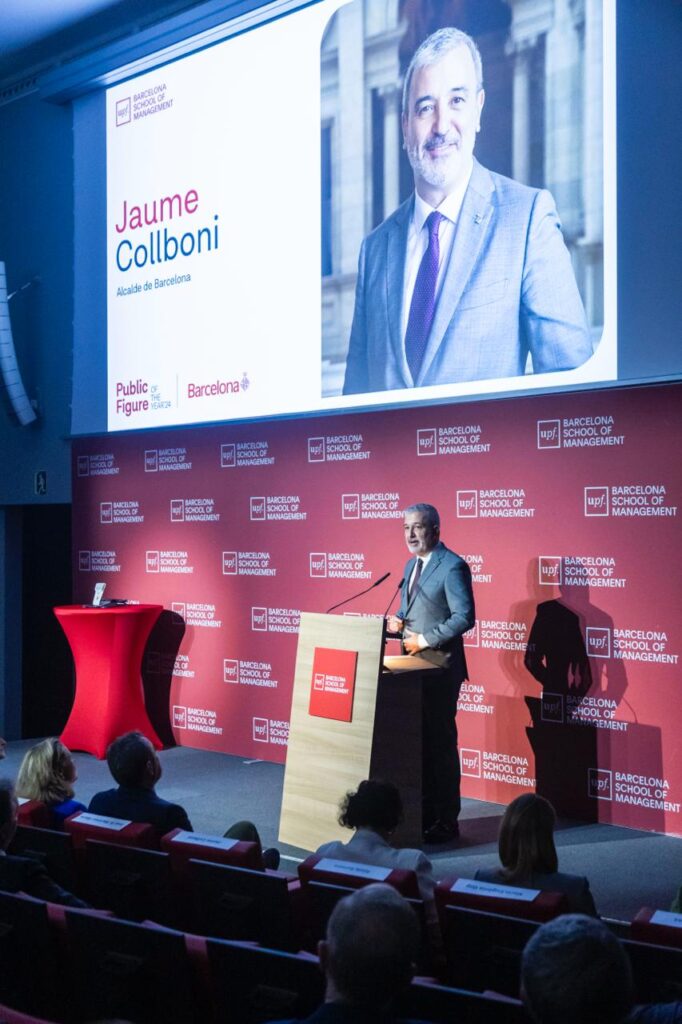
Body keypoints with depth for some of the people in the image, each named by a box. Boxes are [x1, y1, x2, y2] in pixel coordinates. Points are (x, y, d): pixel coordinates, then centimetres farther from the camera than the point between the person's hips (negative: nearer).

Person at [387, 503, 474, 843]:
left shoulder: (452, 566, -13)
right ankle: (423, 813, 21)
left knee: (439, 741, -3)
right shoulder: (412, 565, 15)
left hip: (439, 666, -8)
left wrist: (425, 640, -17)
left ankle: (445, 821, 5)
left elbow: (464, 617, -19)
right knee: (416, 740, 12)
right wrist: (398, 622, 1)